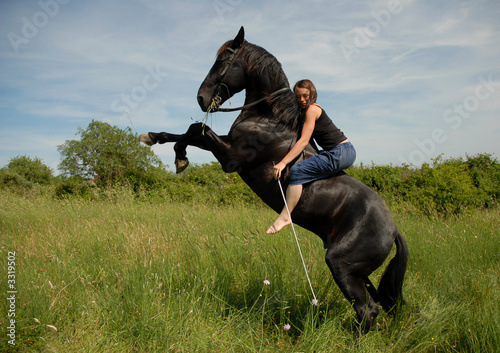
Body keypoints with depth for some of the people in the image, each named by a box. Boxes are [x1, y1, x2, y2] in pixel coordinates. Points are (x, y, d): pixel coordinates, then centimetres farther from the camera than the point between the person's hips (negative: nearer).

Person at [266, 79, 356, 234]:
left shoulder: (312, 109, -10)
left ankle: (284, 217, -18)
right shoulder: (305, 110, 18)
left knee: (297, 171, -20)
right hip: (345, 153, 11)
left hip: (341, 153, -11)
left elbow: (303, 141, -18)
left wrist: (283, 163, -22)